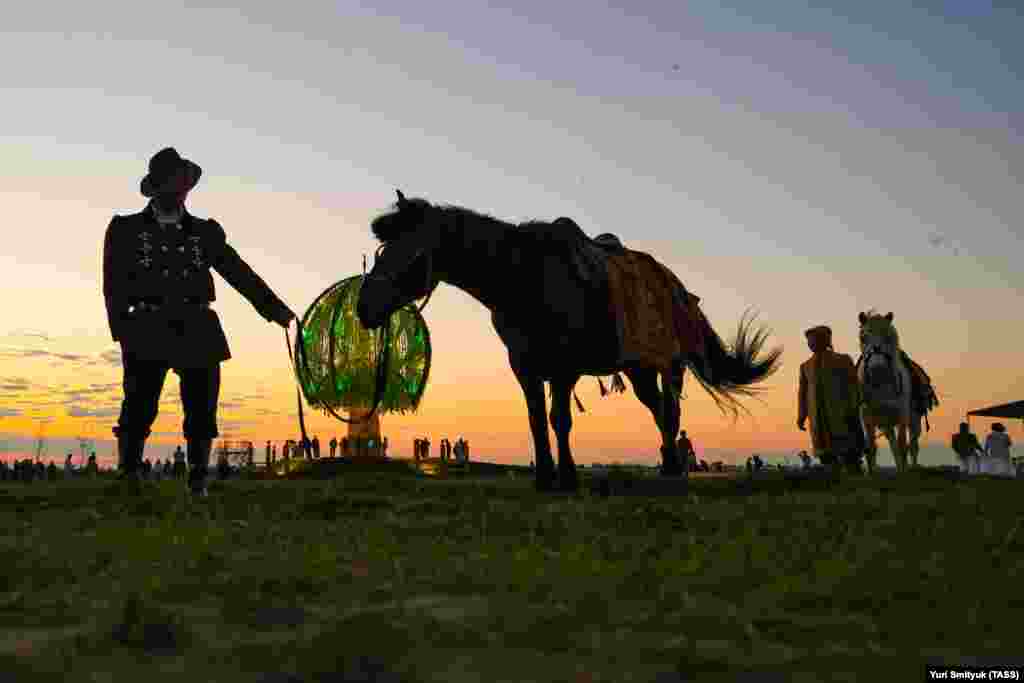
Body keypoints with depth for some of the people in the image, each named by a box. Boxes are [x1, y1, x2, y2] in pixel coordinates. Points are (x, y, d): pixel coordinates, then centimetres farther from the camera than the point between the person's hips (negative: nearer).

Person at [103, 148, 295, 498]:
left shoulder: (205, 232, 17)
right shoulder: (126, 229, 11)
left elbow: (239, 272, 10)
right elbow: (115, 285, 3)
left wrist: (276, 309, 0)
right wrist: (122, 331, -12)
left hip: (199, 333, 2)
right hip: (148, 332, -2)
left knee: (202, 412, 1)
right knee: (139, 410, -8)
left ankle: (198, 485, 12)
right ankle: (128, 478, 5)